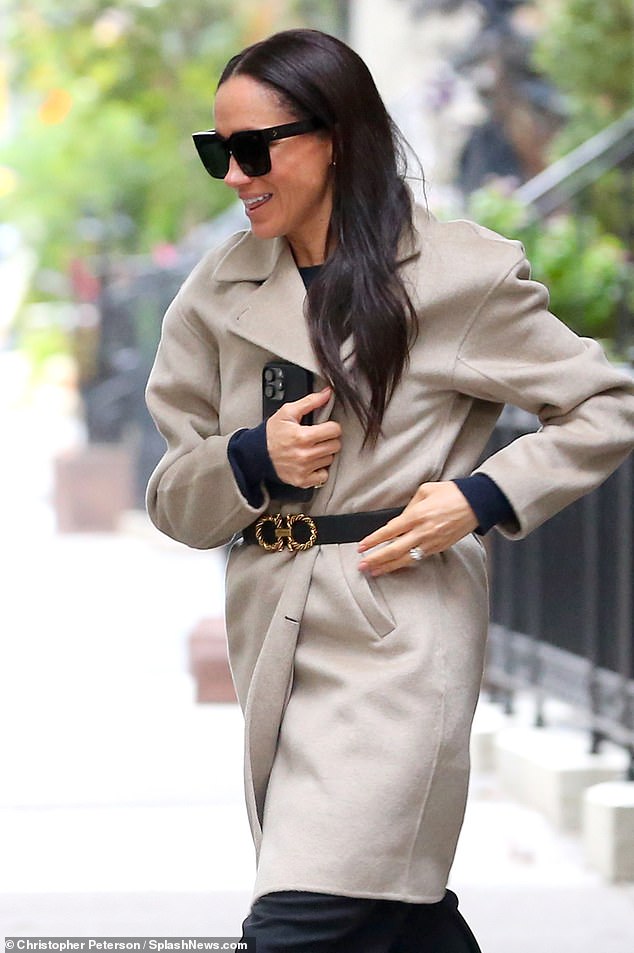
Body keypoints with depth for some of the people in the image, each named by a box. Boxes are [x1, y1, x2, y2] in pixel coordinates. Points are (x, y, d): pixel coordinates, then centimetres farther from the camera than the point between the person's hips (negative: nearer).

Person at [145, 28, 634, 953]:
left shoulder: (459, 271, -4)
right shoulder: (220, 293, 8)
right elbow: (174, 499, 11)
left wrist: (482, 498, -10)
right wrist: (251, 459, -10)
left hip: (397, 639, -5)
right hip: (274, 639, 6)